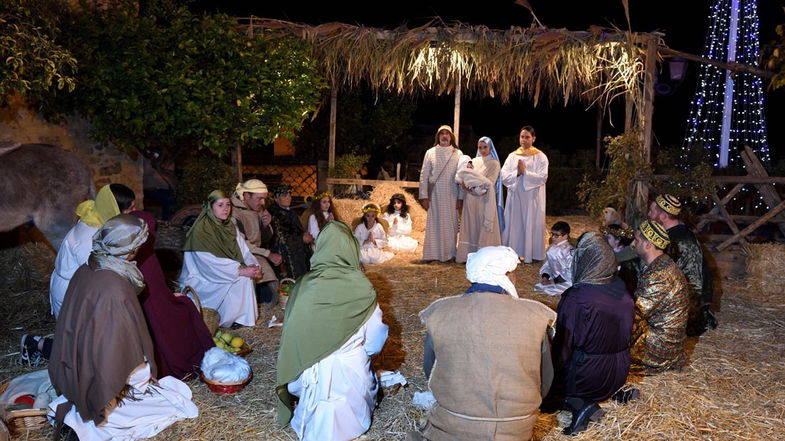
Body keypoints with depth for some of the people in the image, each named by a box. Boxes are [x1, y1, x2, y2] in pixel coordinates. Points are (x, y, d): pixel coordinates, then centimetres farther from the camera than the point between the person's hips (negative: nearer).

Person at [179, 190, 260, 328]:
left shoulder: (230, 226, 4)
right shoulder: (201, 230, -20)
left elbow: (244, 250, 0)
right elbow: (213, 263, -26)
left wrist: (253, 265, -21)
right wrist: (242, 271, -28)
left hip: (224, 272, 7)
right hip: (199, 279, -7)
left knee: (247, 274, -13)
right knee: (239, 279, -22)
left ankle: (242, 317, -4)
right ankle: (228, 320, -7)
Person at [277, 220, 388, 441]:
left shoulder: (303, 287, -14)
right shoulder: (361, 288, -17)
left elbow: (291, 336, -4)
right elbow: (375, 341, -7)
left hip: (313, 374, 2)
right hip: (352, 372, -2)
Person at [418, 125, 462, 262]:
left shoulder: (458, 154, 6)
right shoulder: (430, 153, 6)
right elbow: (424, 175, 4)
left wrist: (461, 197, -5)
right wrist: (424, 196, -4)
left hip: (451, 195, 0)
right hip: (434, 194, 0)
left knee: (450, 223, 2)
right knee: (434, 223, 0)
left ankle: (450, 253, 9)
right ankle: (433, 253, 6)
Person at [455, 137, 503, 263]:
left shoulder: (494, 164, 0)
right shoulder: (474, 161, 14)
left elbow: (489, 183, -10)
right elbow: (464, 178, 9)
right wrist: (464, 184, -13)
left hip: (485, 200, -5)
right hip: (470, 200, 5)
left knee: (484, 229, -4)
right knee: (470, 227, 4)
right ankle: (469, 255, 7)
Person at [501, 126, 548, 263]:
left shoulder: (540, 157, 1)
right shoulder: (512, 156, 8)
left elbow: (542, 177, -10)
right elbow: (504, 176, 0)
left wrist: (525, 172, -16)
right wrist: (517, 173, -16)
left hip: (532, 198, -2)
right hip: (515, 197, 3)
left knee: (531, 225, 1)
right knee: (514, 225, 4)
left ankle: (530, 253, 9)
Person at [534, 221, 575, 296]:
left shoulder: (569, 251, -20)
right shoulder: (551, 249, 6)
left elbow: (571, 272, -23)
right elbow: (547, 265, 14)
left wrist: (555, 281, -20)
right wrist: (545, 276, -5)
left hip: (568, 282, -8)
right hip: (555, 278, 8)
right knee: (537, 287, -6)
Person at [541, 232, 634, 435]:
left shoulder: (575, 298, -27)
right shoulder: (621, 289, -7)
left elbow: (564, 347, -19)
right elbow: (627, 333, 7)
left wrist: (554, 369, -3)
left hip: (587, 375, -7)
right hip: (619, 373, 7)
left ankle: (576, 403, -8)